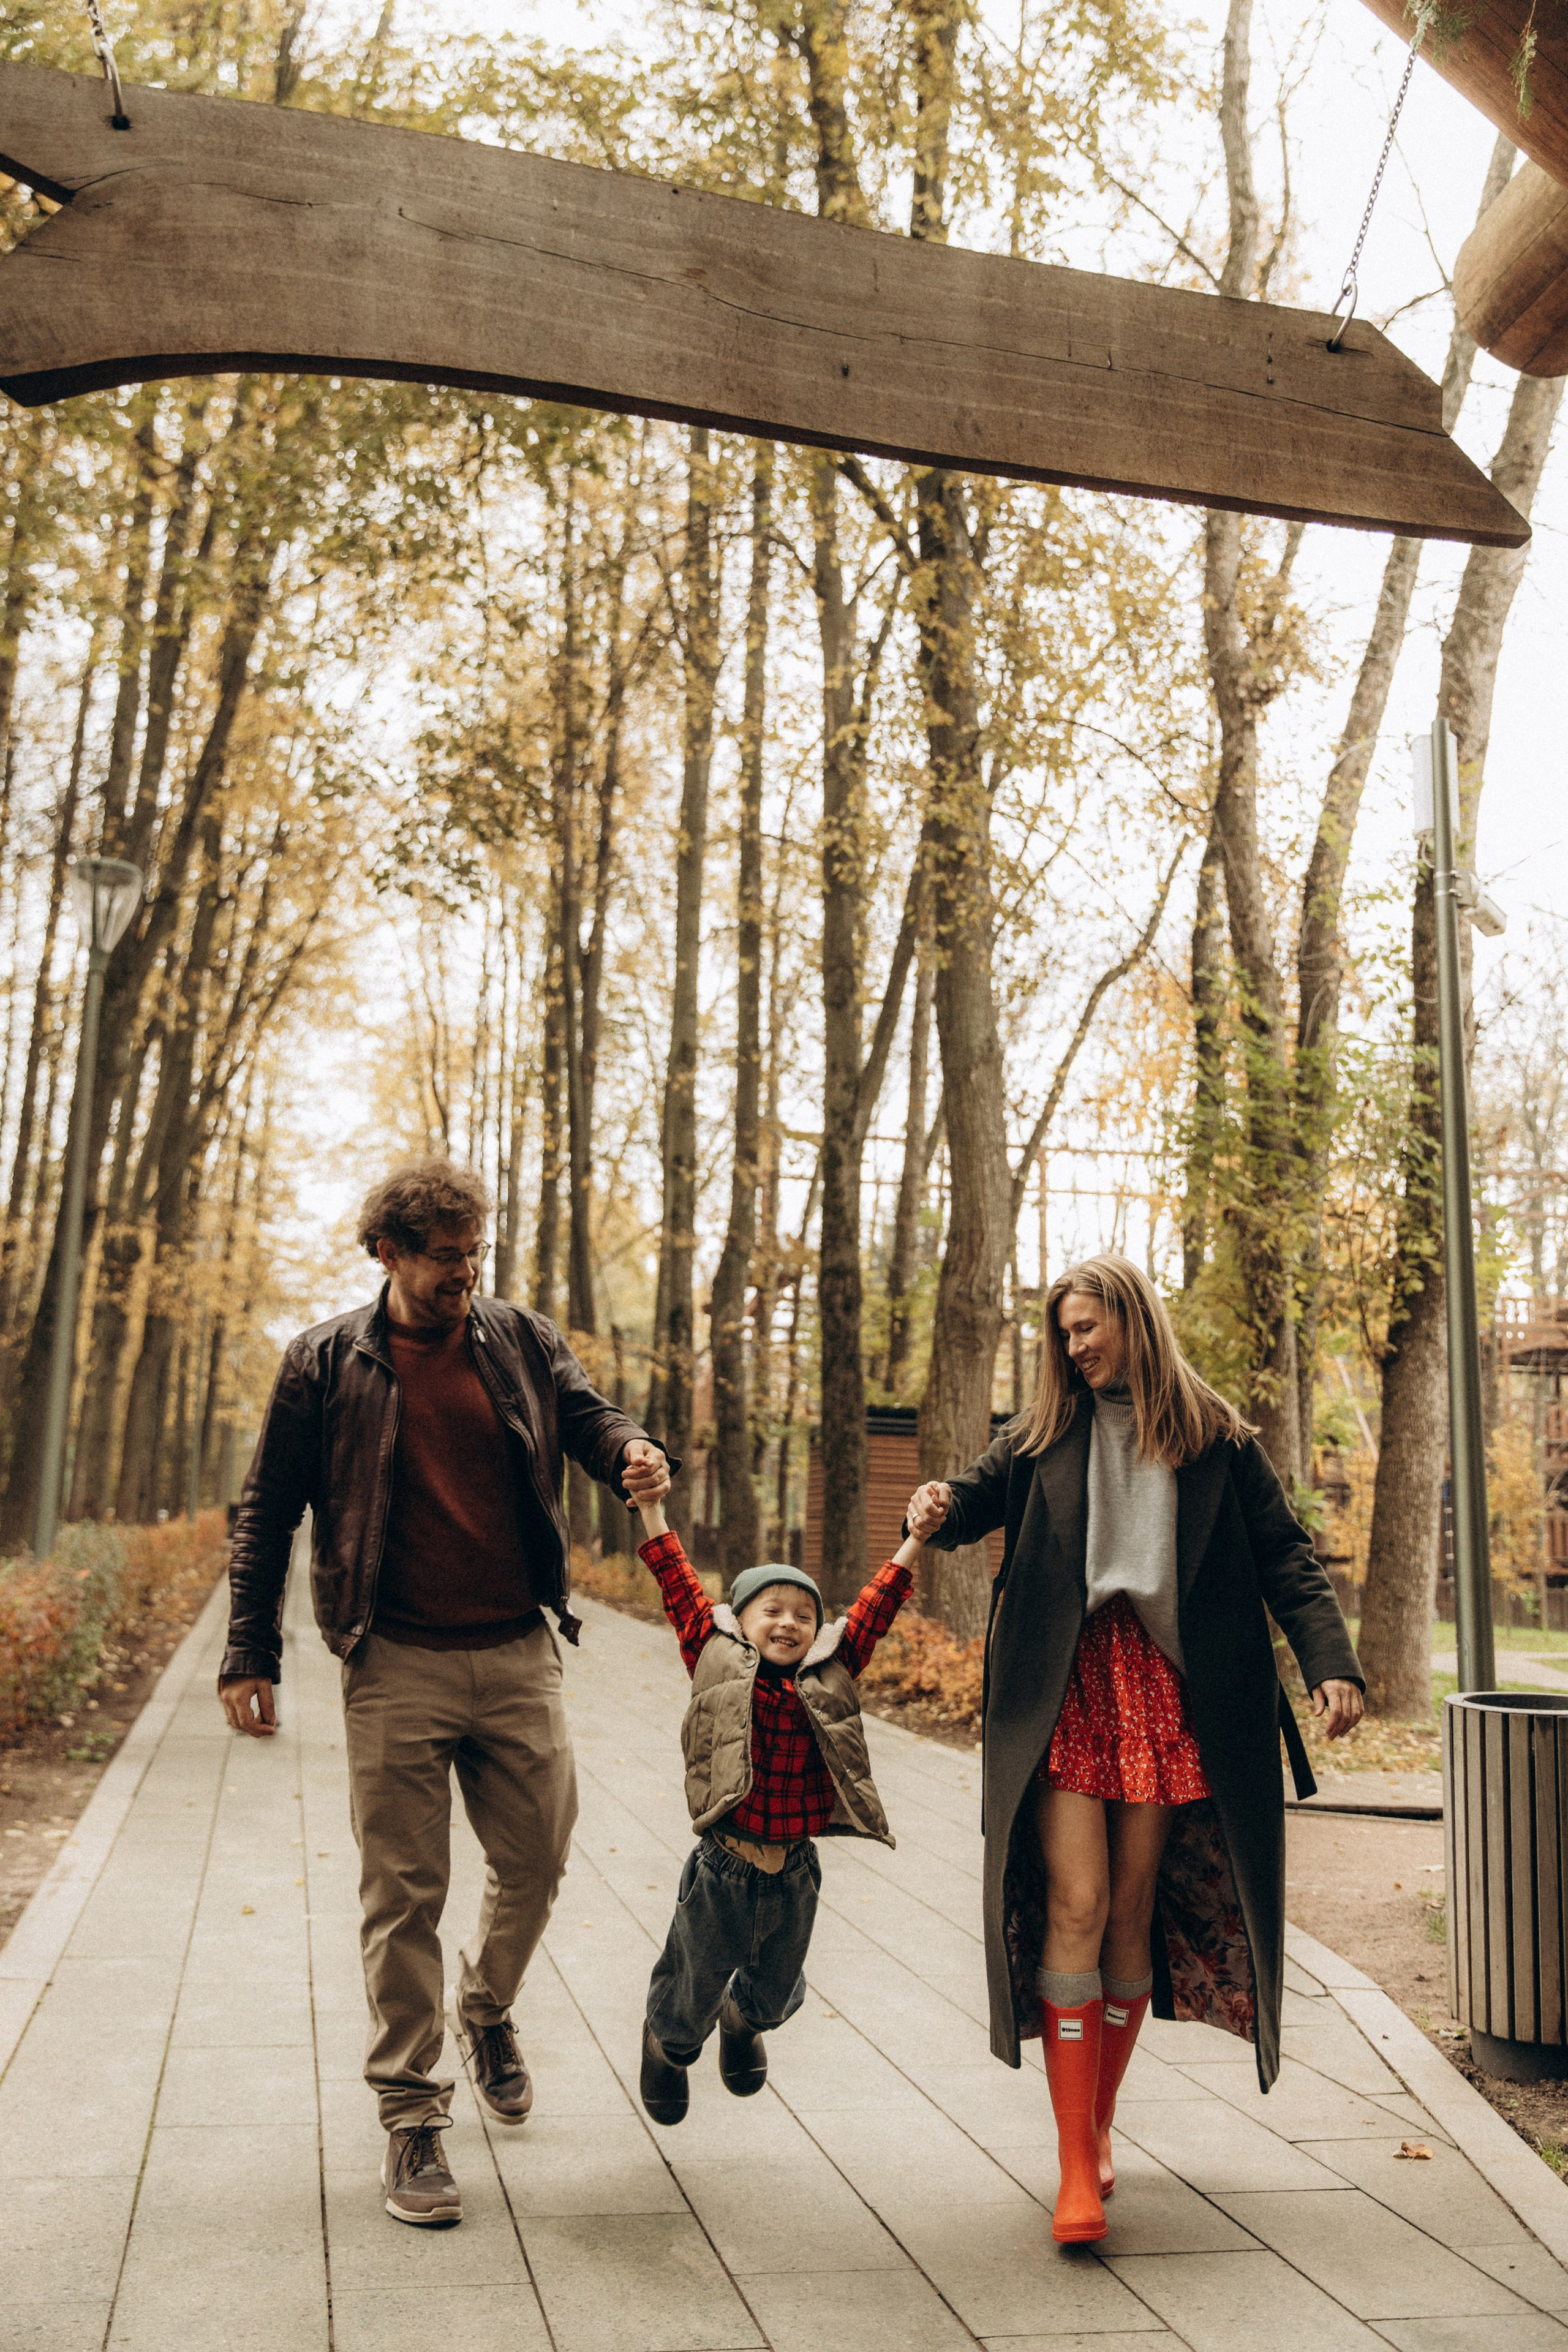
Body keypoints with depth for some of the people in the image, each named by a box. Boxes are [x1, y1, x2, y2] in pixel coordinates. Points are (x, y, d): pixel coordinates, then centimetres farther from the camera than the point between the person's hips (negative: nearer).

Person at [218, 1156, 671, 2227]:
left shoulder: (524, 1341, 5)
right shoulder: (326, 1363, 0)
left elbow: (586, 1415, 3)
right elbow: (268, 1514, 3)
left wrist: (633, 1451, -22)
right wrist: (251, 1653, -1)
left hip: (518, 1657, 3)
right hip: (398, 1667, -2)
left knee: (537, 1865, 11)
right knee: (404, 1896, 3)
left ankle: (487, 2009, 41)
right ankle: (412, 2118, 18)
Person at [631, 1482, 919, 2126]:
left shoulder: (830, 1676, 0)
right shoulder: (717, 1661, -6)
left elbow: (876, 1606, -1)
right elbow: (680, 1587, -6)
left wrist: (917, 1536, -6)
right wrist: (651, 1505, -8)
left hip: (795, 1872, 3)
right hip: (723, 1867, -3)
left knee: (776, 1993, 21)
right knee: (693, 1992, 14)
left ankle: (742, 2018, 57)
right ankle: (668, 2045, 48)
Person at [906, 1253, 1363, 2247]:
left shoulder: (1216, 1439, 7)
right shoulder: (1047, 1434, 11)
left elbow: (1285, 1557, 4)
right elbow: (979, 1496, 12)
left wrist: (1332, 1662, -10)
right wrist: (939, 1511, -13)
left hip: (1167, 1689, 0)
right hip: (1064, 1688, 0)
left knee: (1134, 1907, 6)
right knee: (1075, 1903, -10)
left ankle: (1100, 2123, 25)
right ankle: (1077, 2164, -6)